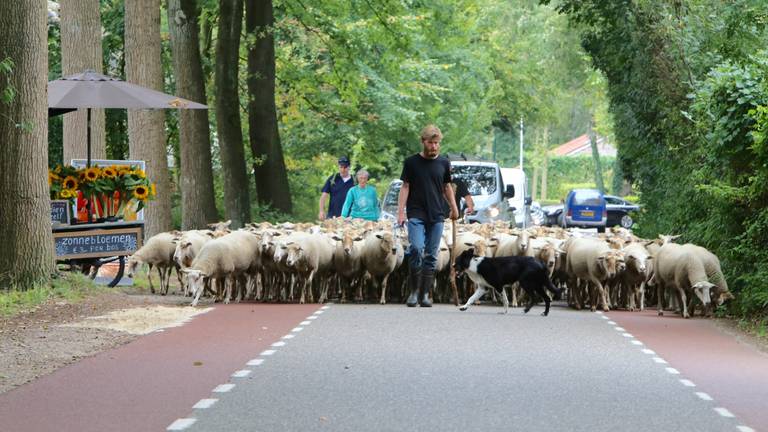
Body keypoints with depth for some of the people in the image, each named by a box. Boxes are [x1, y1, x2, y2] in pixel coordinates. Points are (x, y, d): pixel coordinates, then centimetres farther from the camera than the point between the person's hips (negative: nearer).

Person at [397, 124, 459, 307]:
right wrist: (400, 212, -5)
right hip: (416, 215, -3)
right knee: (416, 249, -20)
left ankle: (424, 294, 9)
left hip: (437, 216, 3)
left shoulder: (443, 163, 10)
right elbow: (405, 187, 2)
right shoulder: (411, 162, 2)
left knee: (431, 256, 2)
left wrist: (454, 208, 12)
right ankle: (414, 291, -8)